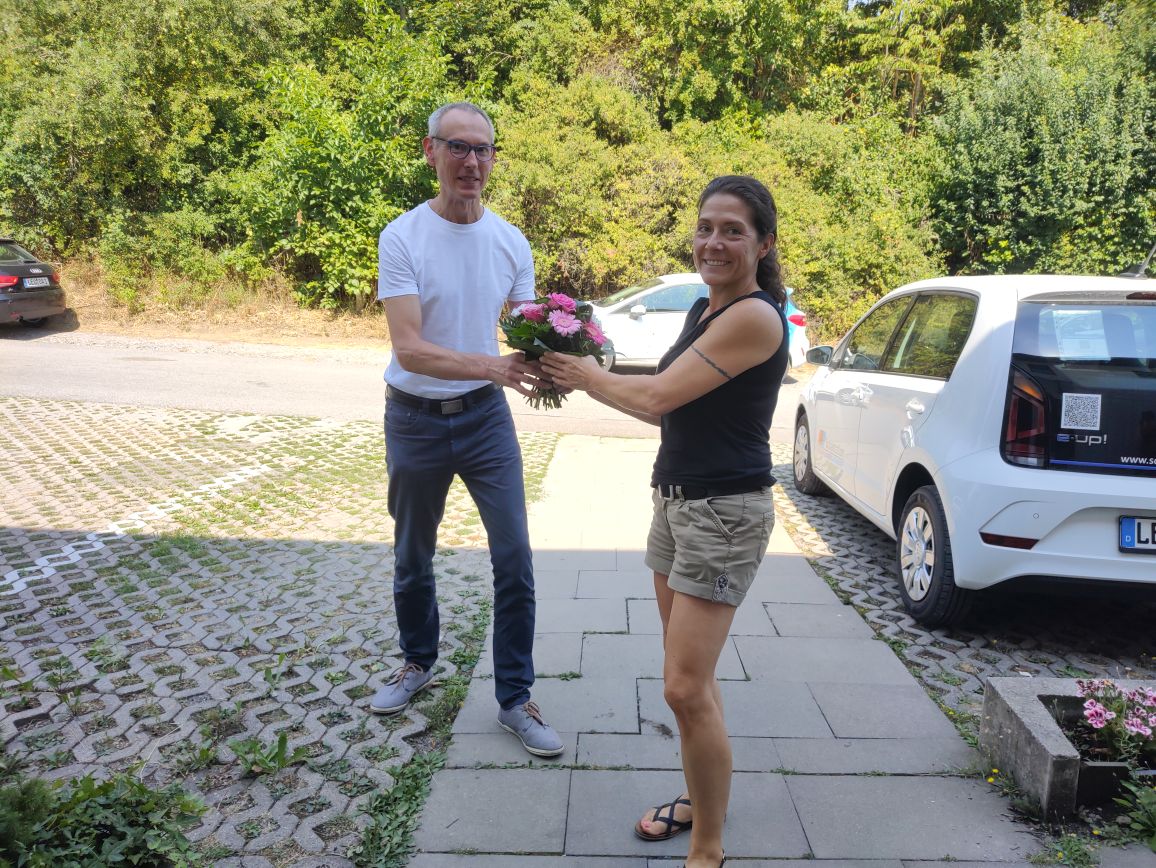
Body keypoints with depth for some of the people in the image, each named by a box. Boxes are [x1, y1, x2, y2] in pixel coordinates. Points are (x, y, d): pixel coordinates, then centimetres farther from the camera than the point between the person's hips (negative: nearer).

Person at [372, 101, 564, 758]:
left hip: (487, 416, 2)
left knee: (515, 559, -3)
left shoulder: (512, 242, -2)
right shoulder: (403, 237, -13)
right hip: (416, 420, -1)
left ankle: (516, 699, 14)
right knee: (414, 557, 16)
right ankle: (419, 663, 42)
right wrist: (491, 366, -39)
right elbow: (409, 348, -24)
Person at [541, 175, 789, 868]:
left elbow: (657, 396, -20)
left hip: (725, 511, -9)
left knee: (686, 687, -8)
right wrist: (584, 375, 6)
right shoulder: (704, 310, 12)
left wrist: (588, 377, -3)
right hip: (677, 498, 9)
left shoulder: (753, 316, -17)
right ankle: (700, 799, 36)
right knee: (690, 674, 18)